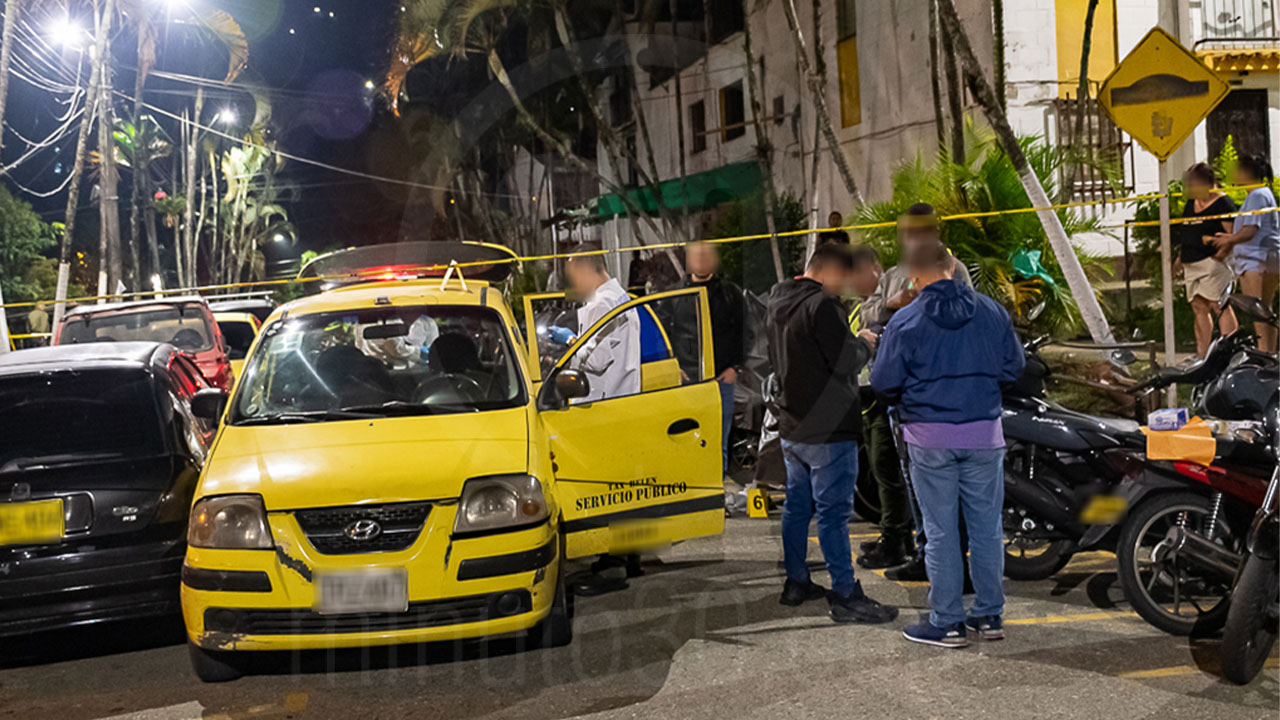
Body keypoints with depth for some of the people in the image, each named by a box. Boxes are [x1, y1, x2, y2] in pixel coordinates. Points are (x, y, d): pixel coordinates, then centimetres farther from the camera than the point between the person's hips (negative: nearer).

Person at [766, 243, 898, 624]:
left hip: (793, 426, 9)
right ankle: (845, 596, -2)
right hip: (827, 429, -9)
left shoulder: (777, 305, 12)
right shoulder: (821, 305, -18)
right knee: (833, 512, -6)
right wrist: (863, 343, 1)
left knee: (797, 505, 16)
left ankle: (796, 582, 25)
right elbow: (846, 363, -20)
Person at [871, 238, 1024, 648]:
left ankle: (947, 622, 8)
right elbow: (1013, 368, 8)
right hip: (983, 433, 3)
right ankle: (989, 615, 19)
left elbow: (884, 384, -6)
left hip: (930, 438, -3)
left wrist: (907, 400, 16)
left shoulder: (905, 322, -8)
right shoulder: (991, 312, 2)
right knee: (986, 526, 11)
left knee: (941, 531, 3)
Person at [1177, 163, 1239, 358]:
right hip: (1192, 265, 8)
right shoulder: (1191, 204, 18)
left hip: (1213, 262, -8)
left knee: (1219, 305, -11)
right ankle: (1201, 355, 10)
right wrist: (1180, 258, 22)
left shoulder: (1222, 203, -6)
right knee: (1199, 307, 7)